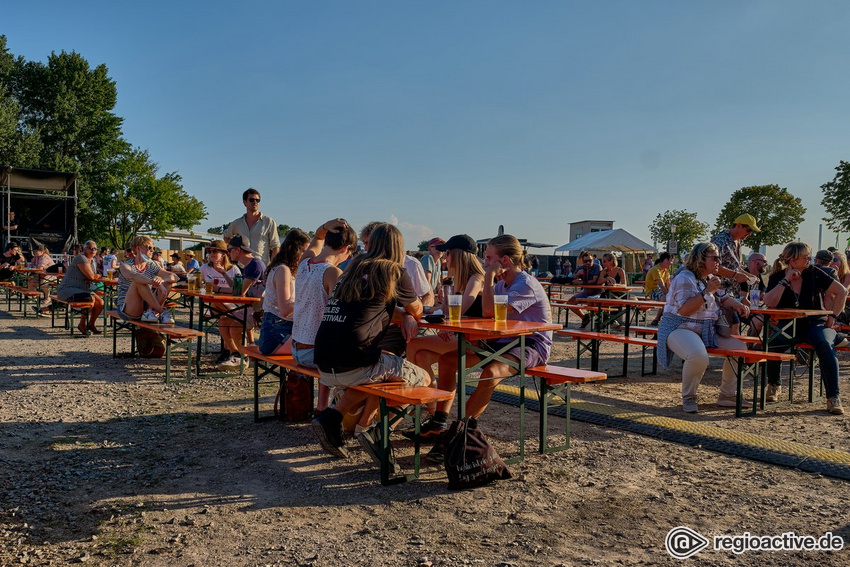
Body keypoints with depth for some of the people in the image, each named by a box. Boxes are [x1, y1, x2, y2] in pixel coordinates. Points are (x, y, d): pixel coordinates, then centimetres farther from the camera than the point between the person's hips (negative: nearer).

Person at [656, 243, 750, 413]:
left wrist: (737, 304, 3)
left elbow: (724, 298, 26)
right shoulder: (685, 279, -13)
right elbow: (684, 310, -24)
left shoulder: (710, 279, 16)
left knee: (740, 348, -1)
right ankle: (688, 398, -13)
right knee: (698, 356, -38)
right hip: (680, 328, -9)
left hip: (707, 331, 10)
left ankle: (727, 396, 11)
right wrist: (707, 292, -22)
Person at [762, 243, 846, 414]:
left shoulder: (814, 273, -2)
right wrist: (786, 280, -19)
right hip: (789, 325, 0)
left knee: (824, 345, -33)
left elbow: (841, 292, 1)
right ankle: (774, 384, -2)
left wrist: (832, 317, -5)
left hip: (815, 323, 0)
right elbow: (769, 303, -20)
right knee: (772, 344, -31)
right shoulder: (777, 278, -3)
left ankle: (833, 398, -27)